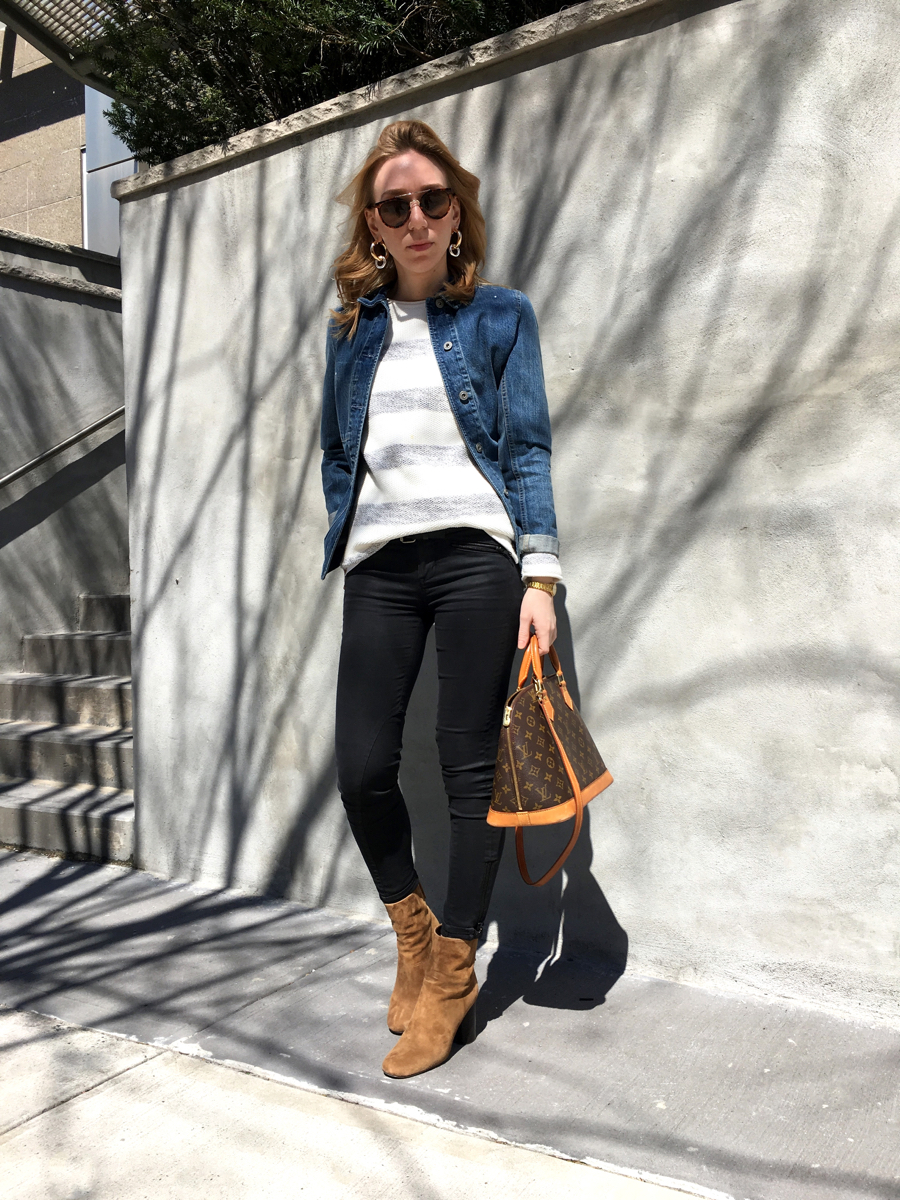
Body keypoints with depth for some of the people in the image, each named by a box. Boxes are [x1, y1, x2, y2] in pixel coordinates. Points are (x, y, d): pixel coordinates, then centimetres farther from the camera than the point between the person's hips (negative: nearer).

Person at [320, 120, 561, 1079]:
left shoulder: (500, 315, 7)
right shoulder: (351, 326, 16)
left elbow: (527, 449, 1)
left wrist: (541, 572, -8)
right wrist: (345, 539, 11)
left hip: (474, 554, -3)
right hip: (378, 566, 3)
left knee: (469, 765, 0)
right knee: (361, 765, -3)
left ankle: (452, 973, 17)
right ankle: (410, 928, 25)